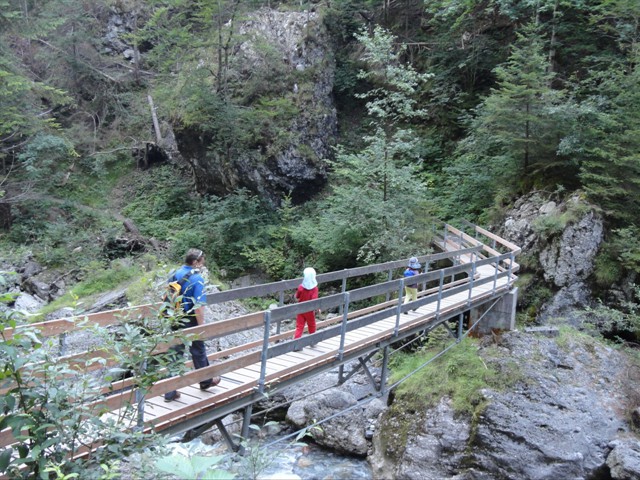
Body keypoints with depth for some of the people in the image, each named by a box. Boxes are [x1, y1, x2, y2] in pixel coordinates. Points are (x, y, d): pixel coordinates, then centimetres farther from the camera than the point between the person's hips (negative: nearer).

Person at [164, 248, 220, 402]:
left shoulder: (174, 274, 4)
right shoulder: (197, 279, -19)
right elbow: (198, 306, -23)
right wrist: (201, 325, -16)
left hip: (175, 321, 6)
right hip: (190, 323, -6)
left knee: (175, 354, 11)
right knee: (199, 352, 14)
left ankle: (170, 392, 12)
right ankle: (206, 381, 35)